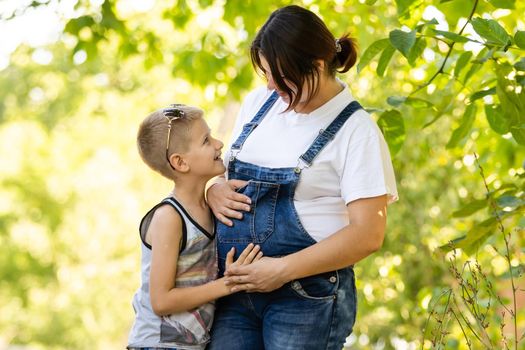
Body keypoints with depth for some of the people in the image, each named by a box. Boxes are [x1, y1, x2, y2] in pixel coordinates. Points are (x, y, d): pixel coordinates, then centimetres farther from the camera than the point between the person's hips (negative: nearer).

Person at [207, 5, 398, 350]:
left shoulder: (356, 130, -9)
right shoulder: (259, 102, 9)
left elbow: (368, 235, -15)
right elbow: (227, 171, 23)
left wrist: (283, 269, -18)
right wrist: (214, 190, -1)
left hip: (308, 299, -5)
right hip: (236, 289, 5)